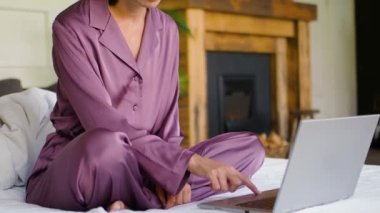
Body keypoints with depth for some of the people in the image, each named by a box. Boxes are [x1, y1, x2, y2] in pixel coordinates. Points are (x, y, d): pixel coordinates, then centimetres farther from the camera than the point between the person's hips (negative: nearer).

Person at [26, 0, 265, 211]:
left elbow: (168, 117, 7)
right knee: (105, 144, -42)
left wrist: (170, 172, -13)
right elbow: (106, 127, -22)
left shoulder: (166, 29, 5)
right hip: (69, 176, -6)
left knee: (249, 146, -8)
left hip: (130, 170, 7)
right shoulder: (72, 26, -14)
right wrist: (188, 161, -28)